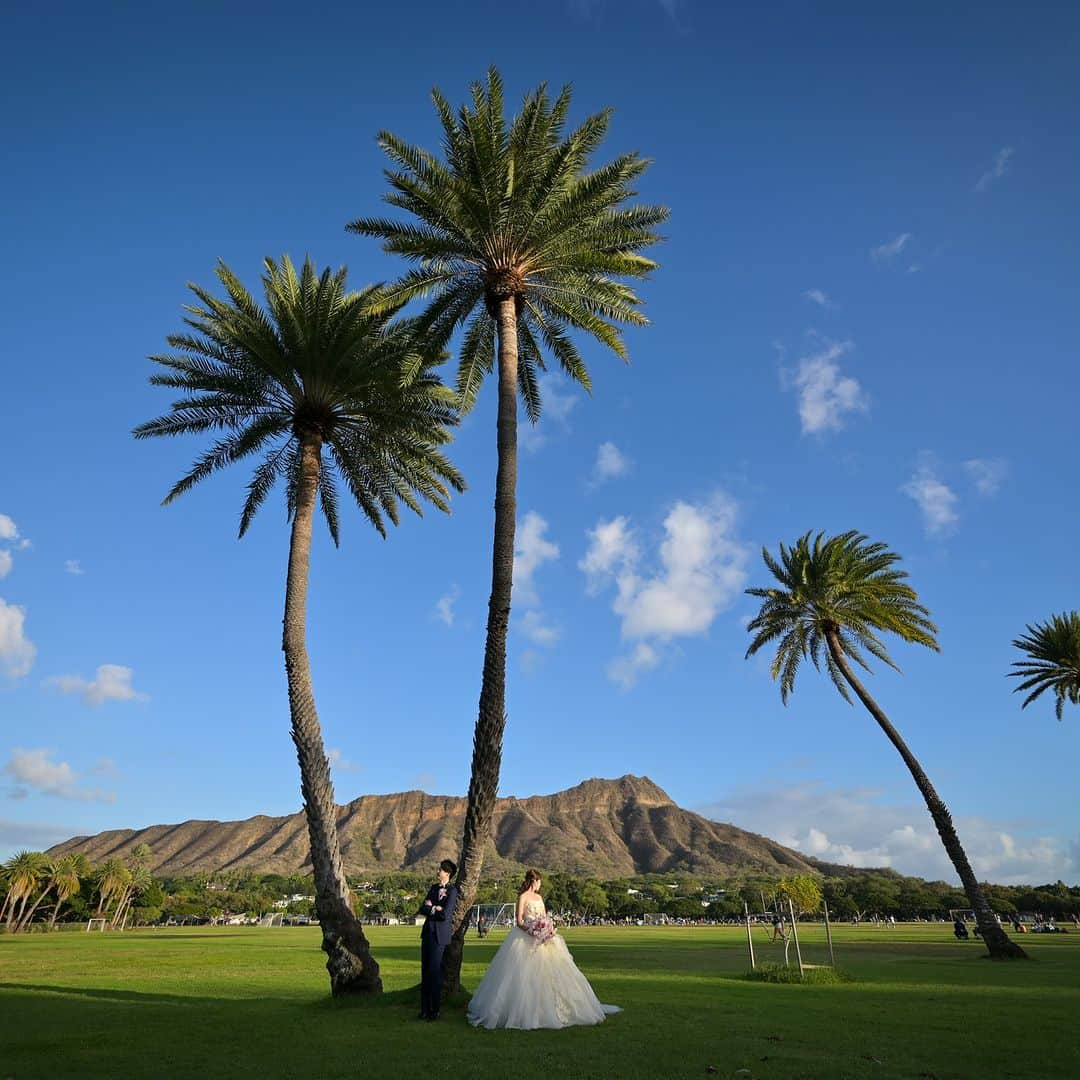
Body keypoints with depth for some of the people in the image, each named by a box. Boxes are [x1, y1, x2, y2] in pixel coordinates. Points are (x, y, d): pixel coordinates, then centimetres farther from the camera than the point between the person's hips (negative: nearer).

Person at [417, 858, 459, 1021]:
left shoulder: (452, 891, -8)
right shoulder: (434, 887, 14)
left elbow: (445, 914, -16)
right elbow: (422, 908, 8)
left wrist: (430, 908, -3)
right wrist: (435, 908, -9)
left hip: (439, 935, -6)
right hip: (427, 933, 6)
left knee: (434, 971, -3)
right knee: (425, 971, 8)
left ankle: (434, 1010, 8)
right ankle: (424, 1009, 15)